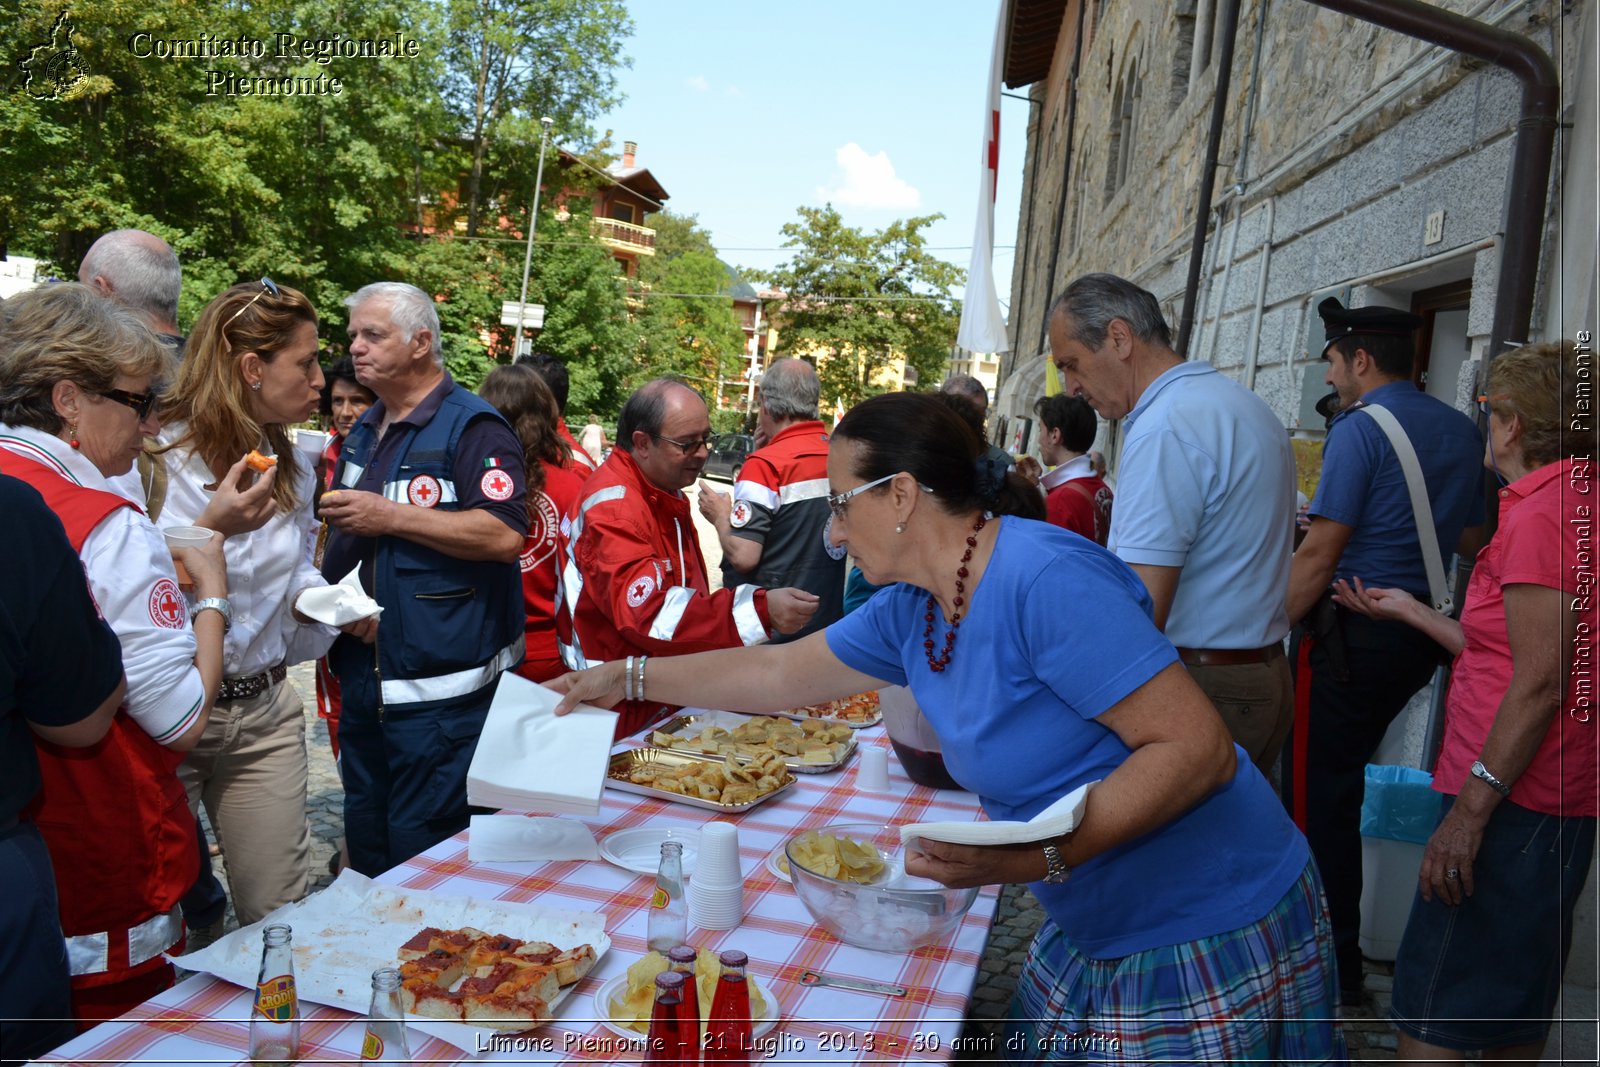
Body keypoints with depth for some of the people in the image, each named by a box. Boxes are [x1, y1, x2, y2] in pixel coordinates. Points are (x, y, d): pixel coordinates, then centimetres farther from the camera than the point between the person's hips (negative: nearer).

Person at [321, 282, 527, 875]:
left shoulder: (472, 427, -12)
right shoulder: (364, 433, 16)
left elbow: (504, 535, -24)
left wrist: (389, 516, -21)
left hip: (437, 686, -9)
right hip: (362, 676, 9)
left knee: (422, 846, 1)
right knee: (366, 841, 20)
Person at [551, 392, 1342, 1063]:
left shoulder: (1044, 580, -27)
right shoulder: (909, 610, 0)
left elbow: (1198, 750, -28)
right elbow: (783, 674, 12)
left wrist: (1035, 859, -33)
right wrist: (623, 679, 14)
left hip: (1209, 938, -7)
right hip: (1092, 936, 8)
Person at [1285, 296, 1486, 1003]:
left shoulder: (1359, 428, -13)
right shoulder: (1461, 431, 11)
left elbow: (1318, 556, -17)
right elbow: (1471, 541, 18)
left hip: (1352, 633, -9)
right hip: (1422, 632, 9)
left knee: (1318, 792, 1)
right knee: (1343, 778, 20)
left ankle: (1332, 969, 9)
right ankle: (1335, 932, 32)